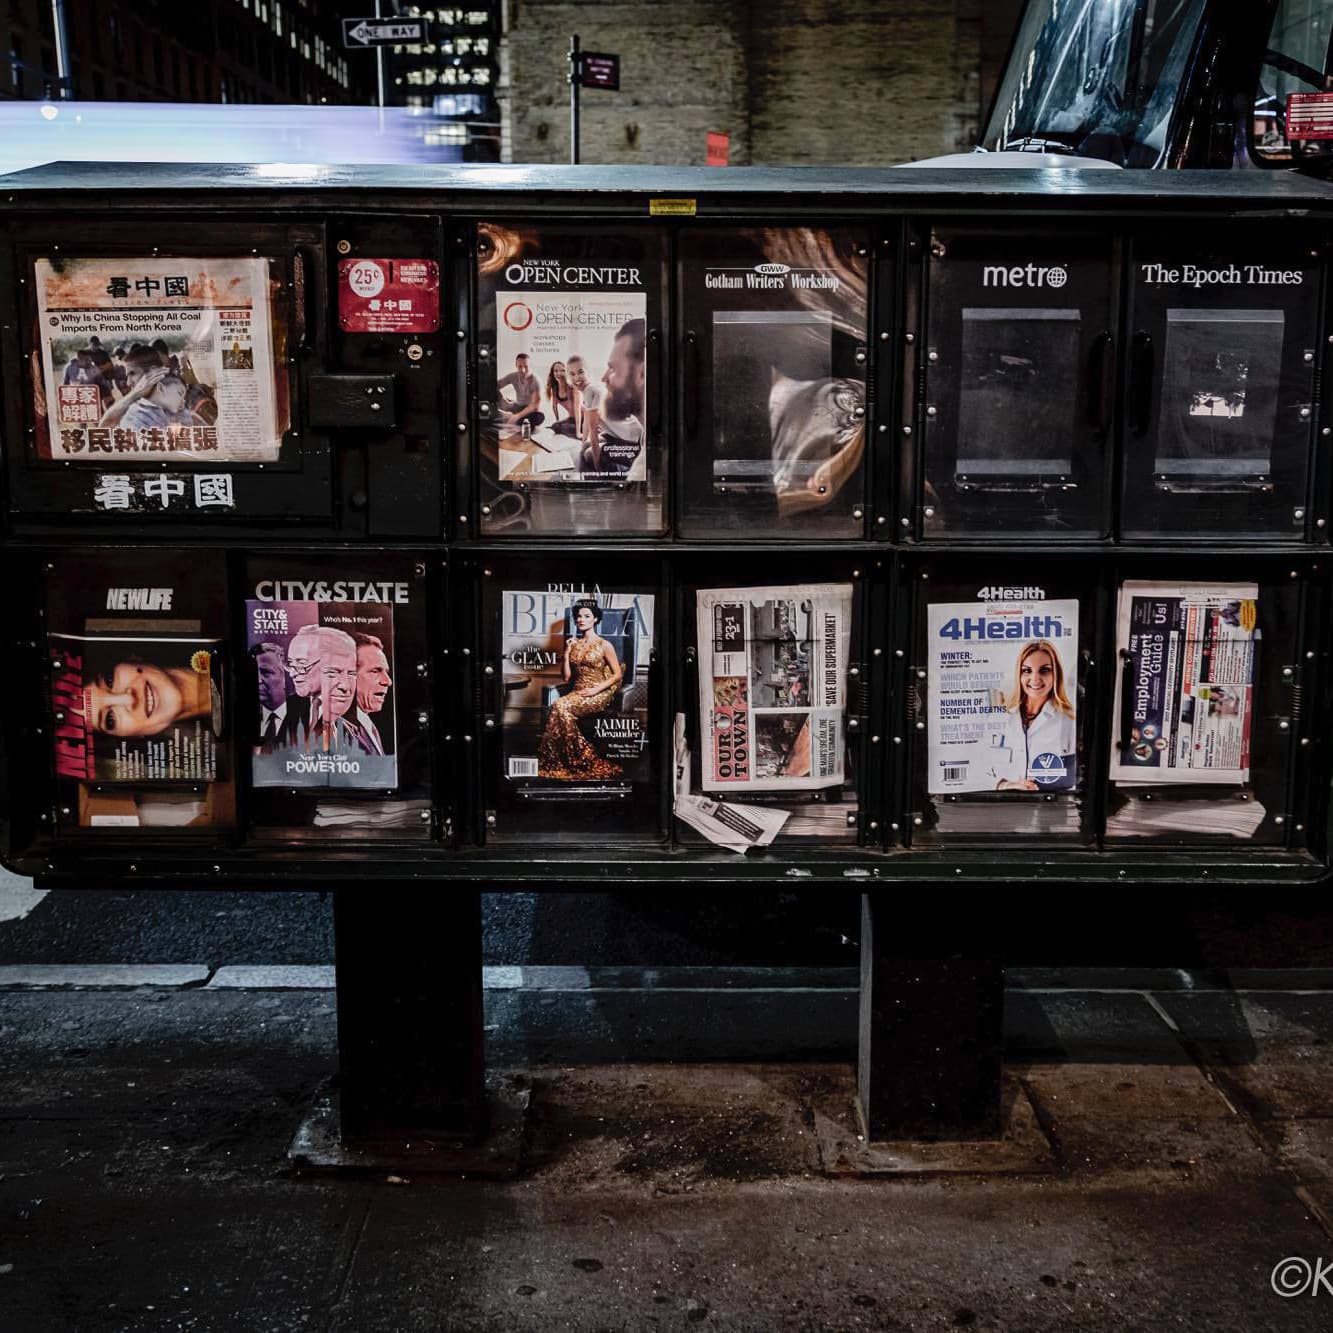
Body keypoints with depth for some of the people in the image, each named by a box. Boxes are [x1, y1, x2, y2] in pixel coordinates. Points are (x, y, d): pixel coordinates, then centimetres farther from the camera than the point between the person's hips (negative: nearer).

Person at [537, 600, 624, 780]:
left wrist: (596, 689, -12)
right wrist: (567, 654, 1)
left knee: (560, 706, -31)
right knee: (558, 707, -31)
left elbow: (617, 674, -1)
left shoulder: (604, 645, 0)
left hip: (599, 695, -4)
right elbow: (566, 677, 13)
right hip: (577, 692, 5)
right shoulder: (573, 644, 14)